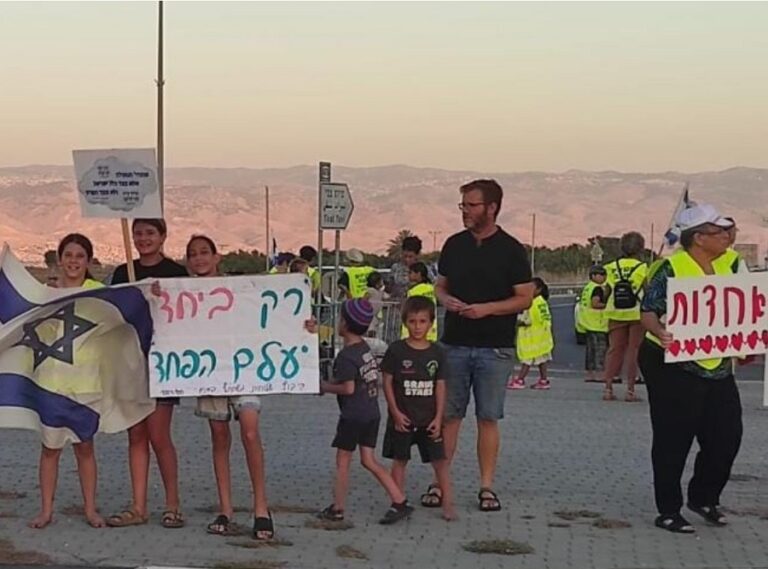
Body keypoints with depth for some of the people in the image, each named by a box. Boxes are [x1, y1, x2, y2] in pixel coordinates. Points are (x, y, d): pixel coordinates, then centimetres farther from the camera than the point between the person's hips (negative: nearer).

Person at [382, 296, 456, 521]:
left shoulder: (436, 353, 1)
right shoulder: (396, 350, -6)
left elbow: (440, 386, 3)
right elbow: (387, 382, -3)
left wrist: (438, 418, -3)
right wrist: (395, 412, -9)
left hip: (429, 420, 2)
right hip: (402, 419, -1)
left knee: (440, 460, 1)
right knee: (399, 460, 7)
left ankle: (448, 503, 8)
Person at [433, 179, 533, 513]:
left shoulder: (510, 249, -2)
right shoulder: (454, 245, 9)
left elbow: (525, 298, -4)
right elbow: (440, 286, 18)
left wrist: (487, 308, -16)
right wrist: (447, 300, -5)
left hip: (495, 348, -3)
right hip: (454, 344, 3)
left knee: (488, 418, 1)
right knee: (448, 414, 3)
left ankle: (487, 487, 8)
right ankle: (440, 482, 9)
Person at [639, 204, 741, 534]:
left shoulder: (726, 266, 7)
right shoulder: (672, 269, -13)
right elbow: (649, 311, -17)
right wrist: (659, 331, -37)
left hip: (717, 367, 7)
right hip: (673, 366, -7)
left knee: (726, 436, 6)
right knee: (673, 441, 1)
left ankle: (704, 497, 28)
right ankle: (668, 512, 13)